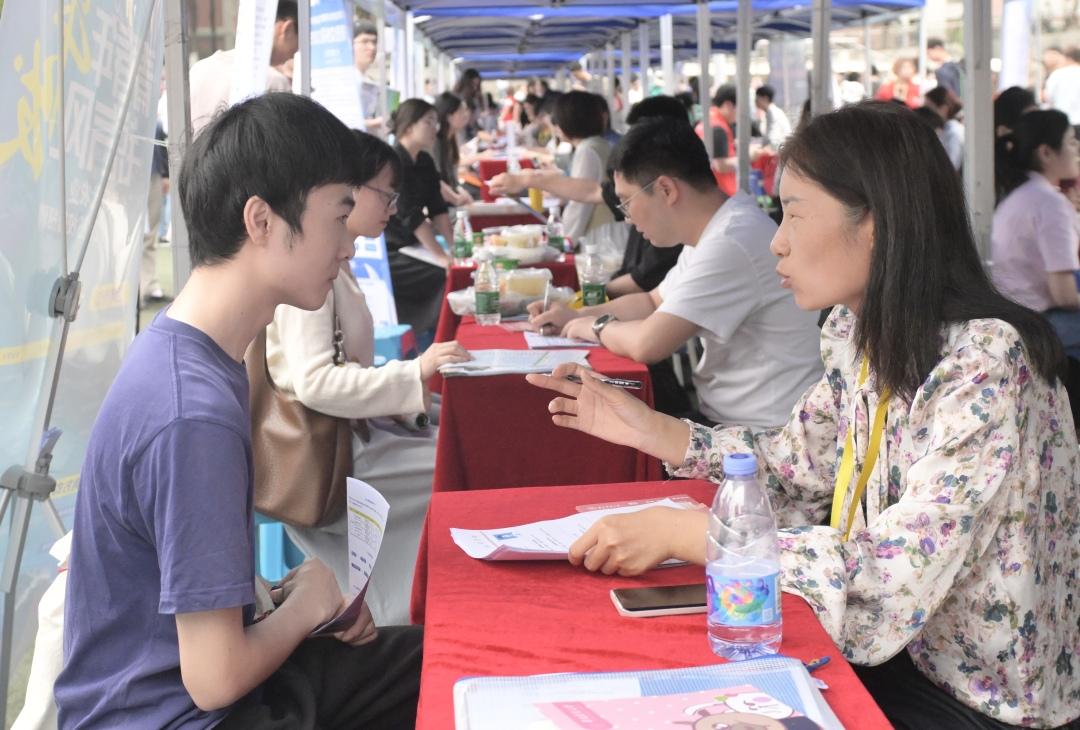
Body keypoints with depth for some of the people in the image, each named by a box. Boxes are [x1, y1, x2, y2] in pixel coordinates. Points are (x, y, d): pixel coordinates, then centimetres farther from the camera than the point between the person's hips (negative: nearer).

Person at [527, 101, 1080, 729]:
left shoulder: (984, 365, -26)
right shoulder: (860, 335, -1)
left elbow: (888, 583, -31)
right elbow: (802, 466, 10)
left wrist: (680, 530, -28)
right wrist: (651, 430, 0)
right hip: (890, 652, 6)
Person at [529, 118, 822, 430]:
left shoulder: (733, 244, -24)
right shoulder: (713, 231, 10)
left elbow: (648, 344, -26)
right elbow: (654, 302, 24)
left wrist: (597, 327, -6)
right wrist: (577, 316, 11)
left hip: (760, 433, -9)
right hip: (720, 415, 9)